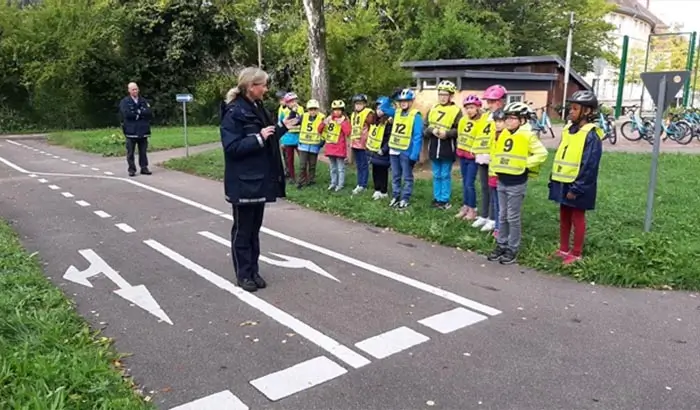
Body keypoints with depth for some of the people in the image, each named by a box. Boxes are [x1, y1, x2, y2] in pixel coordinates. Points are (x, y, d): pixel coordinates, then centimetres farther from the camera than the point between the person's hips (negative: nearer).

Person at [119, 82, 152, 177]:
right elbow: (127, 114, -13)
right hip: (131, 131, -3)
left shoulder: (143, 101, 12)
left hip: (143, 131, 3)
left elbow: (150, 114, 1)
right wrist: (141, 113, -7)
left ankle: (144, 168, 15)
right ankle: (131, 169, 7)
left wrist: (138, 112, -10)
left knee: (143, 151, 7)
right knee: (130, 152, 0)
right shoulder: (125, 102, 2)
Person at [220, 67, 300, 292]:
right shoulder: (234, 112, -15)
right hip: (243, 182, -8)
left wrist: (282, 127, 10)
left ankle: (253, 271, 25)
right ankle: (243, 274, 16)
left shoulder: (258, 108, 11)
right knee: (242, 230, 4)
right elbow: (231, 147, -21)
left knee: (254, 228, 15)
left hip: (260, 179, 8)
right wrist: (259, 138, -25)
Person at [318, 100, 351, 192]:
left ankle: (340, 184, 5)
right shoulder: (329, 119, 8)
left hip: (340, 148, -5)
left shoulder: (345, 120, -4)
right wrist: (324, 123, -8)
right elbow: (319, 130, 9)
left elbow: (348, 132, -17)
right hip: (330, 147, 5)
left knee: (340, 168, 0)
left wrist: (342, 123, -21)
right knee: (333, 168, 15)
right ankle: (333, 183, 25)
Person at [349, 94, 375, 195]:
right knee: (358, 166, 13)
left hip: (364, 144, -8)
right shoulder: (353, 114, 17)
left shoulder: (368, 113, -9)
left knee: (364, 166, -3)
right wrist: (351, 141, 19)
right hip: (355, 144, 8)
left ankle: (362, 185, 0)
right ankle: (359, 184, 20)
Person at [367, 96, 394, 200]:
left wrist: (384, 150, -22)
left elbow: (391, 138, -21)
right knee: (375, 172, 14)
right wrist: (370, 147, 13)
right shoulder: (376, 121, 14)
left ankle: (383, 192, 10)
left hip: (382, 153, -9)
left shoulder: (389, 122, -15)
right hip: (374, 152, 9)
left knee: (382, 173, 1)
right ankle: (377, 190, 24)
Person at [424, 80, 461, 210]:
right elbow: (425, 128, 9)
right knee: (437, 175, 12)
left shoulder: (456, 110, -4)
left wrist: (447, 133, -22)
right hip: (434, 148, 5)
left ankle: (444, 200, 11)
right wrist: (432, 130, -12)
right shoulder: (433, 109, 10)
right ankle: (437, 198, 21)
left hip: (447, 149, -4)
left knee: (445, 175, 3)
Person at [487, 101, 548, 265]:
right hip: (502, 181, 6)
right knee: (502, 216, 13)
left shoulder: (527, 136, -10)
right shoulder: (503, 135, 9)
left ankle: (512, 249, 12)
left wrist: (525, 164, -14)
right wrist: (494, 168, 8)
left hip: (517, 184, -6)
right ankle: (501, 245, 23)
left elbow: (542, 154, -12)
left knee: (513, 217, 1)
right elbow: (495, 153, 21)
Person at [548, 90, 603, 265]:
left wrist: (576, 188, -19)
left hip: (577, 186, -8)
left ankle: (576, 253, 16)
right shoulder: (568, 129, 10)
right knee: (564, 217, 16)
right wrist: (554, 179, 13)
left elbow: (589, 166, -18)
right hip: (563, 183, 8)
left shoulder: (591, 135, -16)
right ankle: (563, 249, 29)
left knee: (577, 218, 5)